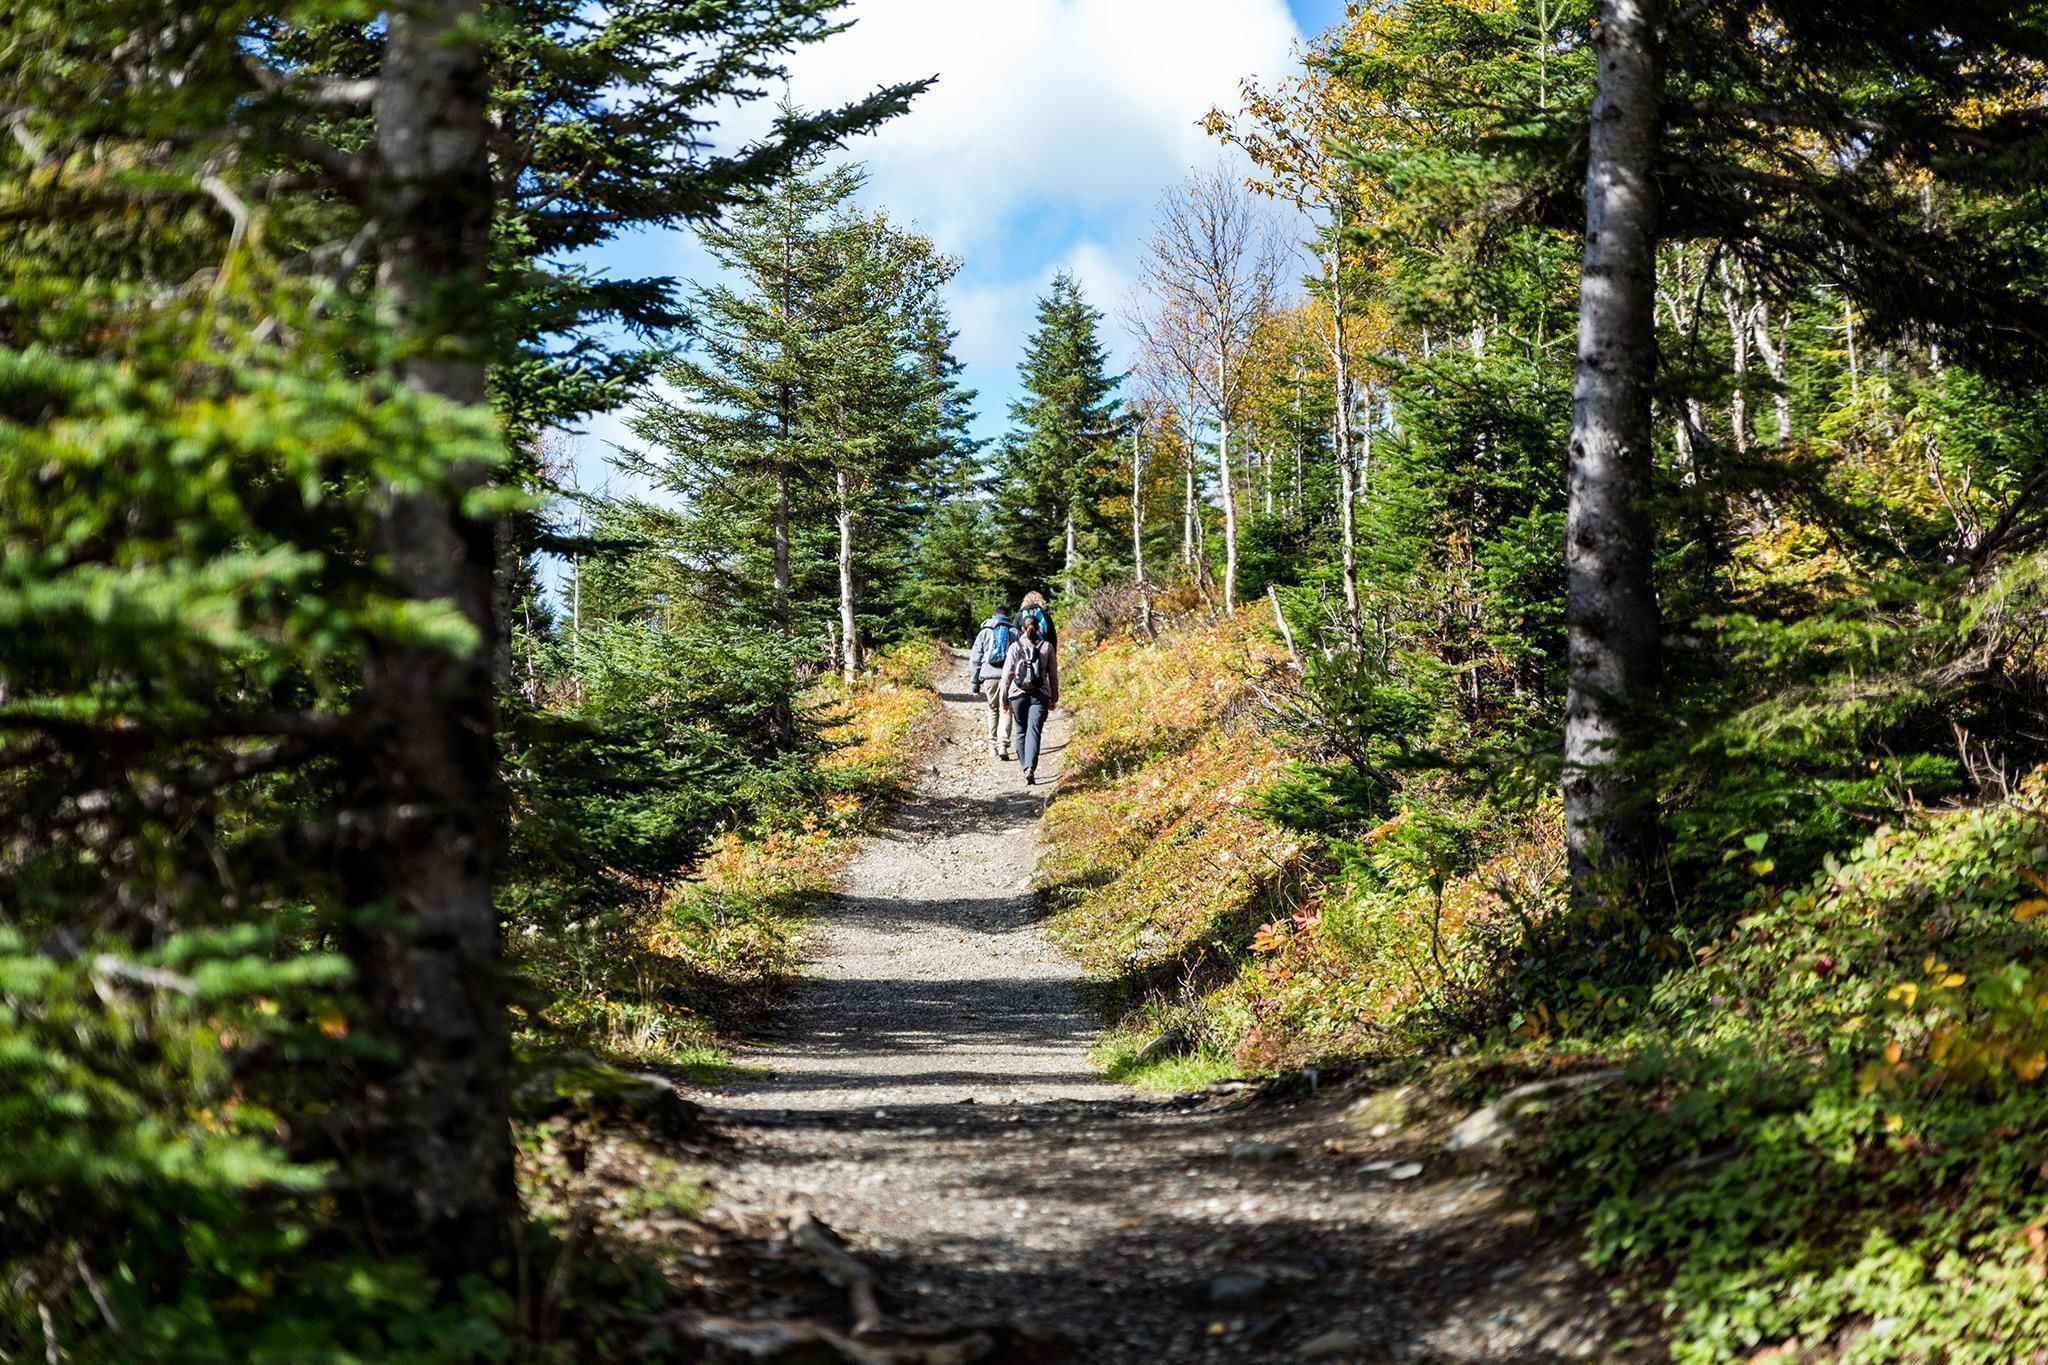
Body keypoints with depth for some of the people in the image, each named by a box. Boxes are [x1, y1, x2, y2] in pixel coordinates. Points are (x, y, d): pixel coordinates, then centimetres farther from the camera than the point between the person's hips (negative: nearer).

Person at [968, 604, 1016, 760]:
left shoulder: (984, 633, 12)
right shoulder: (1015, 632, 8)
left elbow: (975, 660, 11)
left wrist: (975, 684, 14)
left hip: (989, 677, 1)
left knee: (993, 710, 15)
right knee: (1006, 711, 1)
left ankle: (993, 747, 13)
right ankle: (1003, 745, -15)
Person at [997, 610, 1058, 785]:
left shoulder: (1015, 647, 0)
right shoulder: (1047, 647, 2)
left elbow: (1006, 674, 1)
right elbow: (1053, 674, 7)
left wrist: (1004, 699, 8)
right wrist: (1054, 698, 16)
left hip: (1018, 694, 0)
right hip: (1040, 695, 0)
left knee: (1021, 731, 14)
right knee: (1034, 731, -7)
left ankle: (1025, 768, 16)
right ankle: (1030, 768, -24)